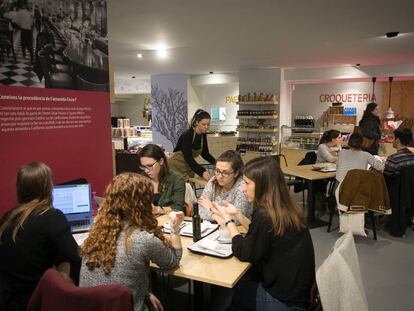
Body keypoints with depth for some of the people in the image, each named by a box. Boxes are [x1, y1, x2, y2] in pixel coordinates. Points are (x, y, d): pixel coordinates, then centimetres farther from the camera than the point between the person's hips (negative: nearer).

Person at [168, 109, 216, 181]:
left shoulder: (203, 135, -3)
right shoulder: (187, 134, -24)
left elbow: (205, 153, 7)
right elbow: (188, 158, -30)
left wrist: (215, 162, -11)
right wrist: (202, 172, -40)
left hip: (188, 166, 7)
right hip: (176, 165, -7)